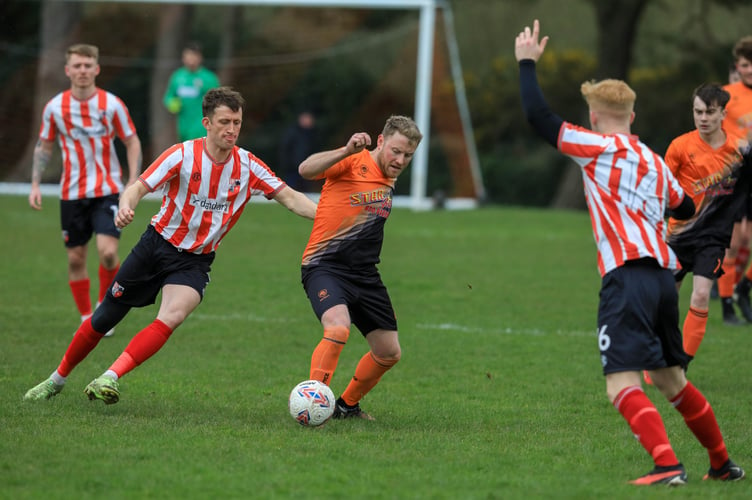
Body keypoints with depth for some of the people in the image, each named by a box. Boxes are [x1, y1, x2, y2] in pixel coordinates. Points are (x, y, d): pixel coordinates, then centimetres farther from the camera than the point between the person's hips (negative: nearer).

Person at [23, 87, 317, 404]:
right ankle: (57, 379, 28)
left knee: (172, 318, -29)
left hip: (195, 261, 1)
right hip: (157, 244, -1)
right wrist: (126, 206, -44)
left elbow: (290, 198, -6)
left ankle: (110, 378, -31)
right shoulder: (182, 155, -16)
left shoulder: (248, 166, -7)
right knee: (103, 319, 6)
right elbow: (140, 187, -21)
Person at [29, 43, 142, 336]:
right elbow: (44, 147, 11)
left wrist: (133, 182, -7)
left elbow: (132, 142, 2)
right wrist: (35, 185, 3)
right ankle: (86, 319, 19)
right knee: (75, 258, 4)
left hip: (107, 190, -2)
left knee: (108, 252, -18)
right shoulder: (54, 108, -1)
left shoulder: (111, 104, -6)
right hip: (72, 193, 2)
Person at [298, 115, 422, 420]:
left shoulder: (389, 179, 12)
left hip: (365, 274, 8)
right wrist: (347, 151, -40)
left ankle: (347, 405, 31)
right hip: (325, 267, -8)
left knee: (389, 353, 10)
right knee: (338, 328, -33)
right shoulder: (353, 163, -11)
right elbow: (306, 170, -30)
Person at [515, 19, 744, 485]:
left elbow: (539, 117, -5)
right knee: (672, 380, 21)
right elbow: (686, 207, 36)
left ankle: (668, 465, -29)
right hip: (663, 275, 8)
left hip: (627, 276, -8)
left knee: (623, 385, -14)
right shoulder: (655, 162, 20)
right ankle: (723, 464, 28)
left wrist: (527, 63, 7)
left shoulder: (602, 147, 0)